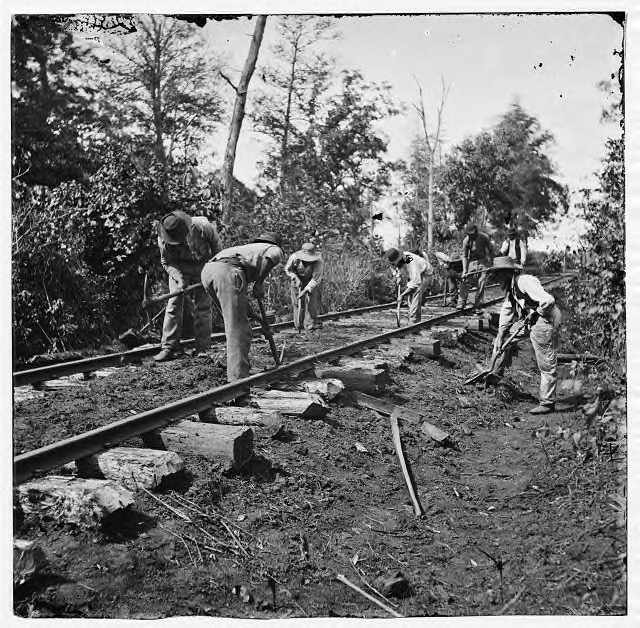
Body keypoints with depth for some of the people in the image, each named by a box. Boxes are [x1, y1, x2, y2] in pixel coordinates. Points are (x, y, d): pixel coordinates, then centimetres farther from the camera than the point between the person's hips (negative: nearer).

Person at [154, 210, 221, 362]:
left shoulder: (203, 227, -29)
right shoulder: (163, 239, -26)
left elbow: (217, 249, -14)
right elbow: (166, 262, -13)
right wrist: (179, 279, -28)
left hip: (203, 266, 0)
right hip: (178, 268, 1)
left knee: (203, 306, -3)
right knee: (174, 304, -8)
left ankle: (202, 348, 3)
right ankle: (168, 348, -7)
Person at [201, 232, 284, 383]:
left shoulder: (248, 247, 43)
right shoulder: (275, 249, 24)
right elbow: (271, 256, -4)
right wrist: (259, 283, 2)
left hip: (207, 270, 8)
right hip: (228, 271, -8)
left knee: (235, 323, 22)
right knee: (238, 328, -8)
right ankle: (238, 378, -13)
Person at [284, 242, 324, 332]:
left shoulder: (319, 262, -32)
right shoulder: (294, 257, -29)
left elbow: (316, 279, -28)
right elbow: (287, 269, -10)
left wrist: (307, 289, -37)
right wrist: (296, 278, -22)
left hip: (311, 281, -1)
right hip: (297, 279, 1)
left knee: (311, 300, -13)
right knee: (296, 301, -1)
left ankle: (311, 323, -5)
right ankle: (298, 325, 7)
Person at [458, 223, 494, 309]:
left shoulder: (484, 237, -15)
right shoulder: (466, 241, -14)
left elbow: (490, 250, -1)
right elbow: (464, 256, -7)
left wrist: (490, 262, -4)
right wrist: (465, 270, -14)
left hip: (483, 261, 0)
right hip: (471, 261, 0)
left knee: (481, 281, -4)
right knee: (465, 280, -11)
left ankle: (478, 302, 7)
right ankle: (461, 302, -9)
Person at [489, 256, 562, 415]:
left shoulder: (524, 281, -20)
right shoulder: (511, 288, 11)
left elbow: (548, 300, -29)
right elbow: (506, 311, 17)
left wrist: (536, 313, -12)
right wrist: (500, 335, 12)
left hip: (544, 322, -9)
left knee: (547, 365, -1)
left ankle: (547, 403, 8)